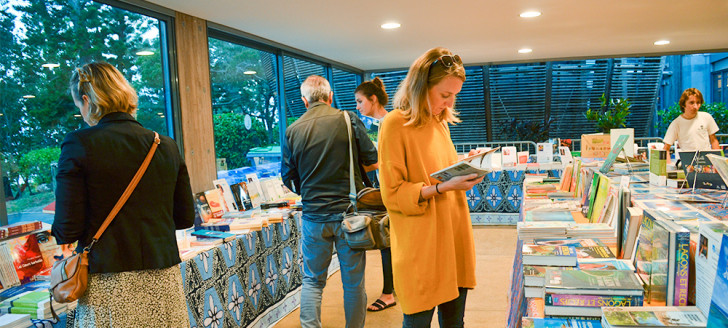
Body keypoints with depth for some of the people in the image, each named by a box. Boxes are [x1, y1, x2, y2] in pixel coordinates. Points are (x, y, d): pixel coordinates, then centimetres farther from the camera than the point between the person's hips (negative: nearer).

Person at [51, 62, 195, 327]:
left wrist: (59, 232, 12)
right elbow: (186, 218, 6)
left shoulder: (79, 144, -9)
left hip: (111, 286, -3)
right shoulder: (166, 146, 1)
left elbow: (67, 230, -10)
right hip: (163, 282, 4)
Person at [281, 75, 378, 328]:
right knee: (354, 281, 11)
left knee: (312, 281, 14)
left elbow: (289, 179, 5)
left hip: (314, 216, 1)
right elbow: (373, 162, -1)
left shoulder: (292, 131, -2)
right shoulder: (348, 120, -6)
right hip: (349, 212, -1)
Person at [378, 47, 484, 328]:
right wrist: (443, 187, -22)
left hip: (452, 237, 7)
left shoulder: (441, 122, 14)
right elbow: (393, 194, -14)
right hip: (420, 248, -7)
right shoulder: (395, 124, -11)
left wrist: (466, 170, 5)